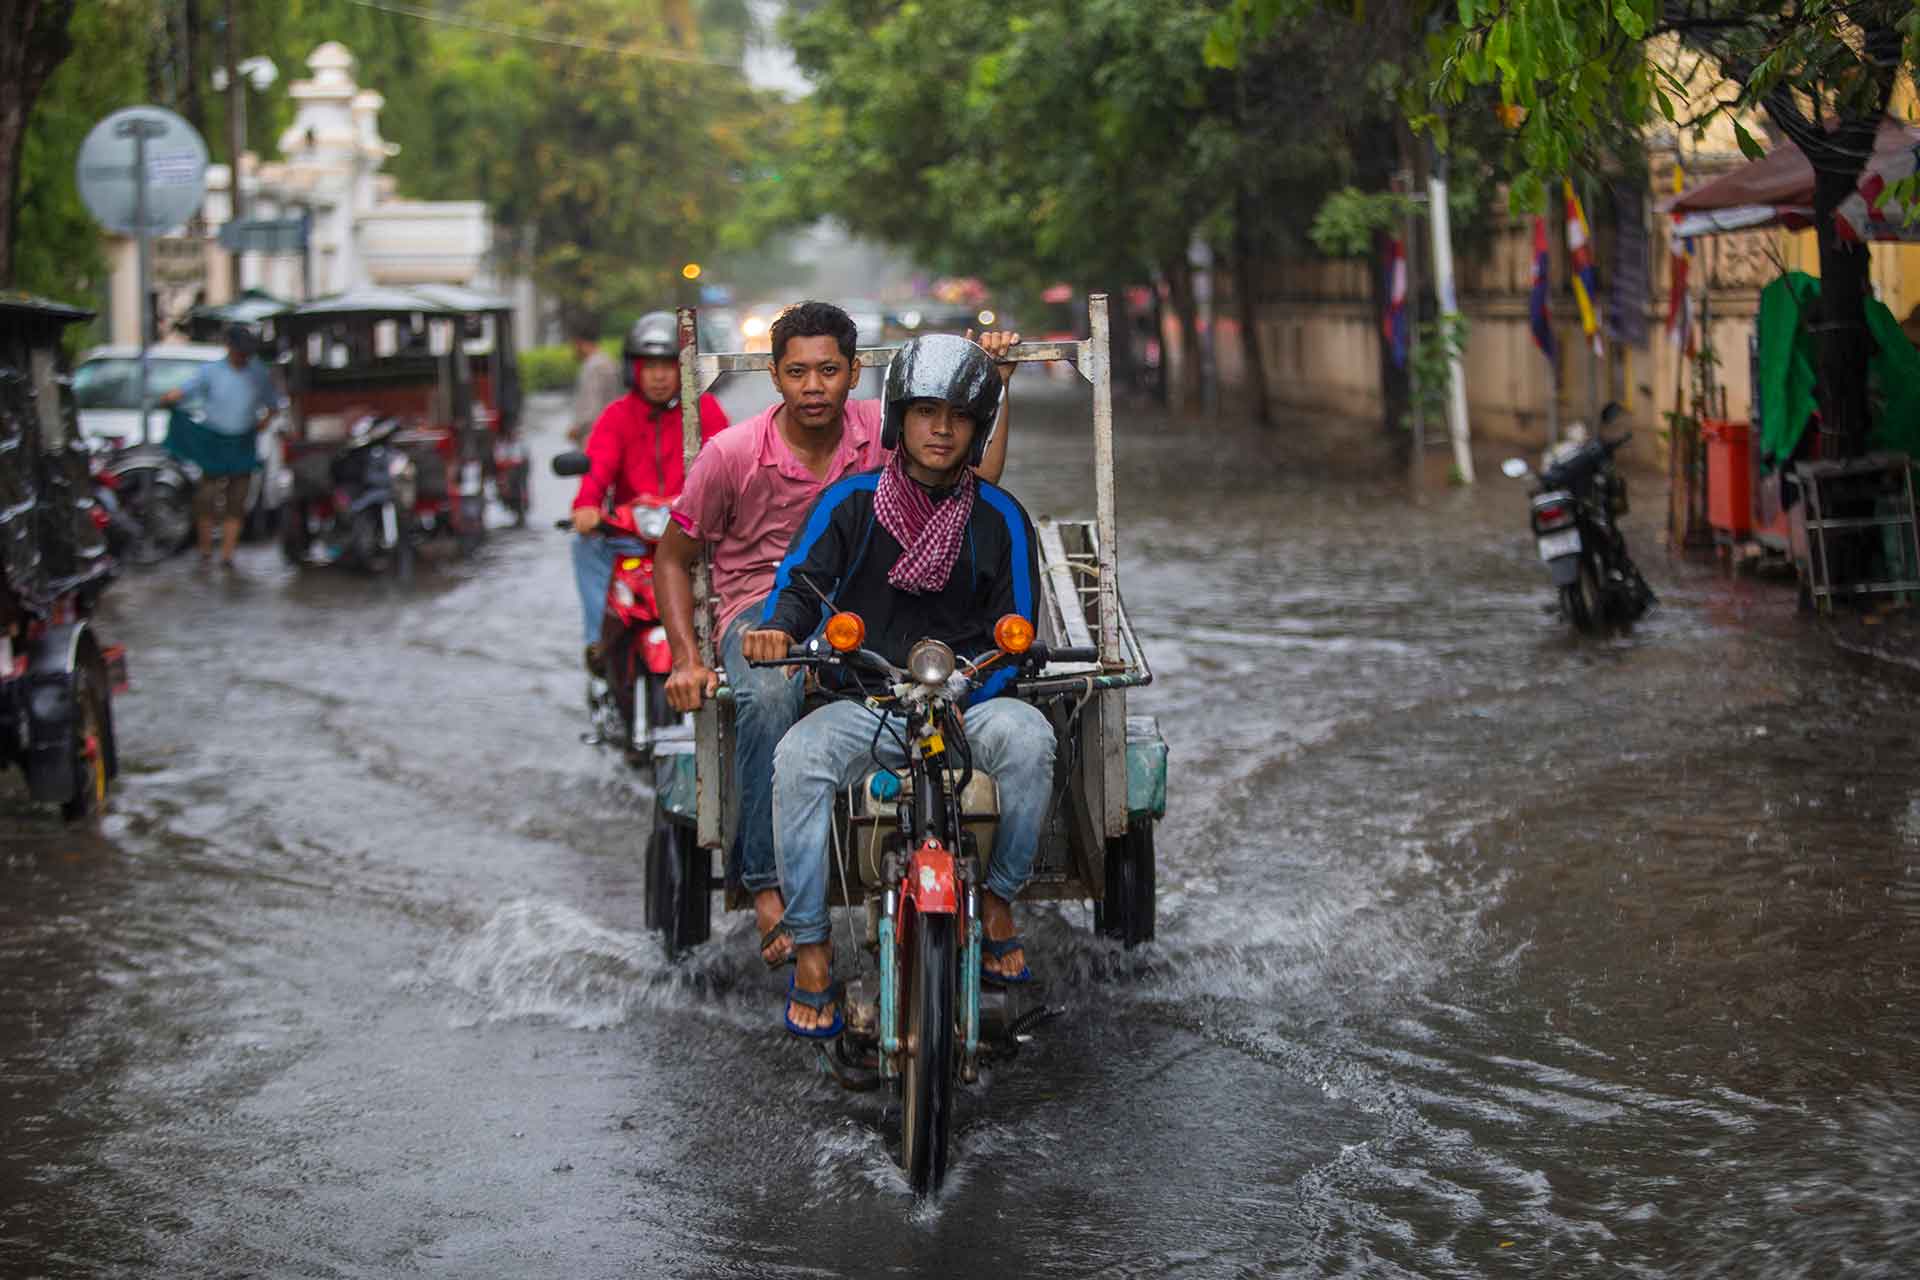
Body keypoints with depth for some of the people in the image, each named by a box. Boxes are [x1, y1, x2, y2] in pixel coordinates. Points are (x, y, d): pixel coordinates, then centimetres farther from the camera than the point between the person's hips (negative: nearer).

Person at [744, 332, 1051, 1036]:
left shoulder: (1000, 519, 4)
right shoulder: (849, 502, 4)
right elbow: (803, 582, -5)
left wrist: (958, 700, -17)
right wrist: (775, 626, -30)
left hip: (970, 701, 0)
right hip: (863, 704, 0)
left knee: (1027, 736, -33)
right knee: (798, 758, -31)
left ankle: (999, 899, -10)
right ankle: (810, 946, -18)